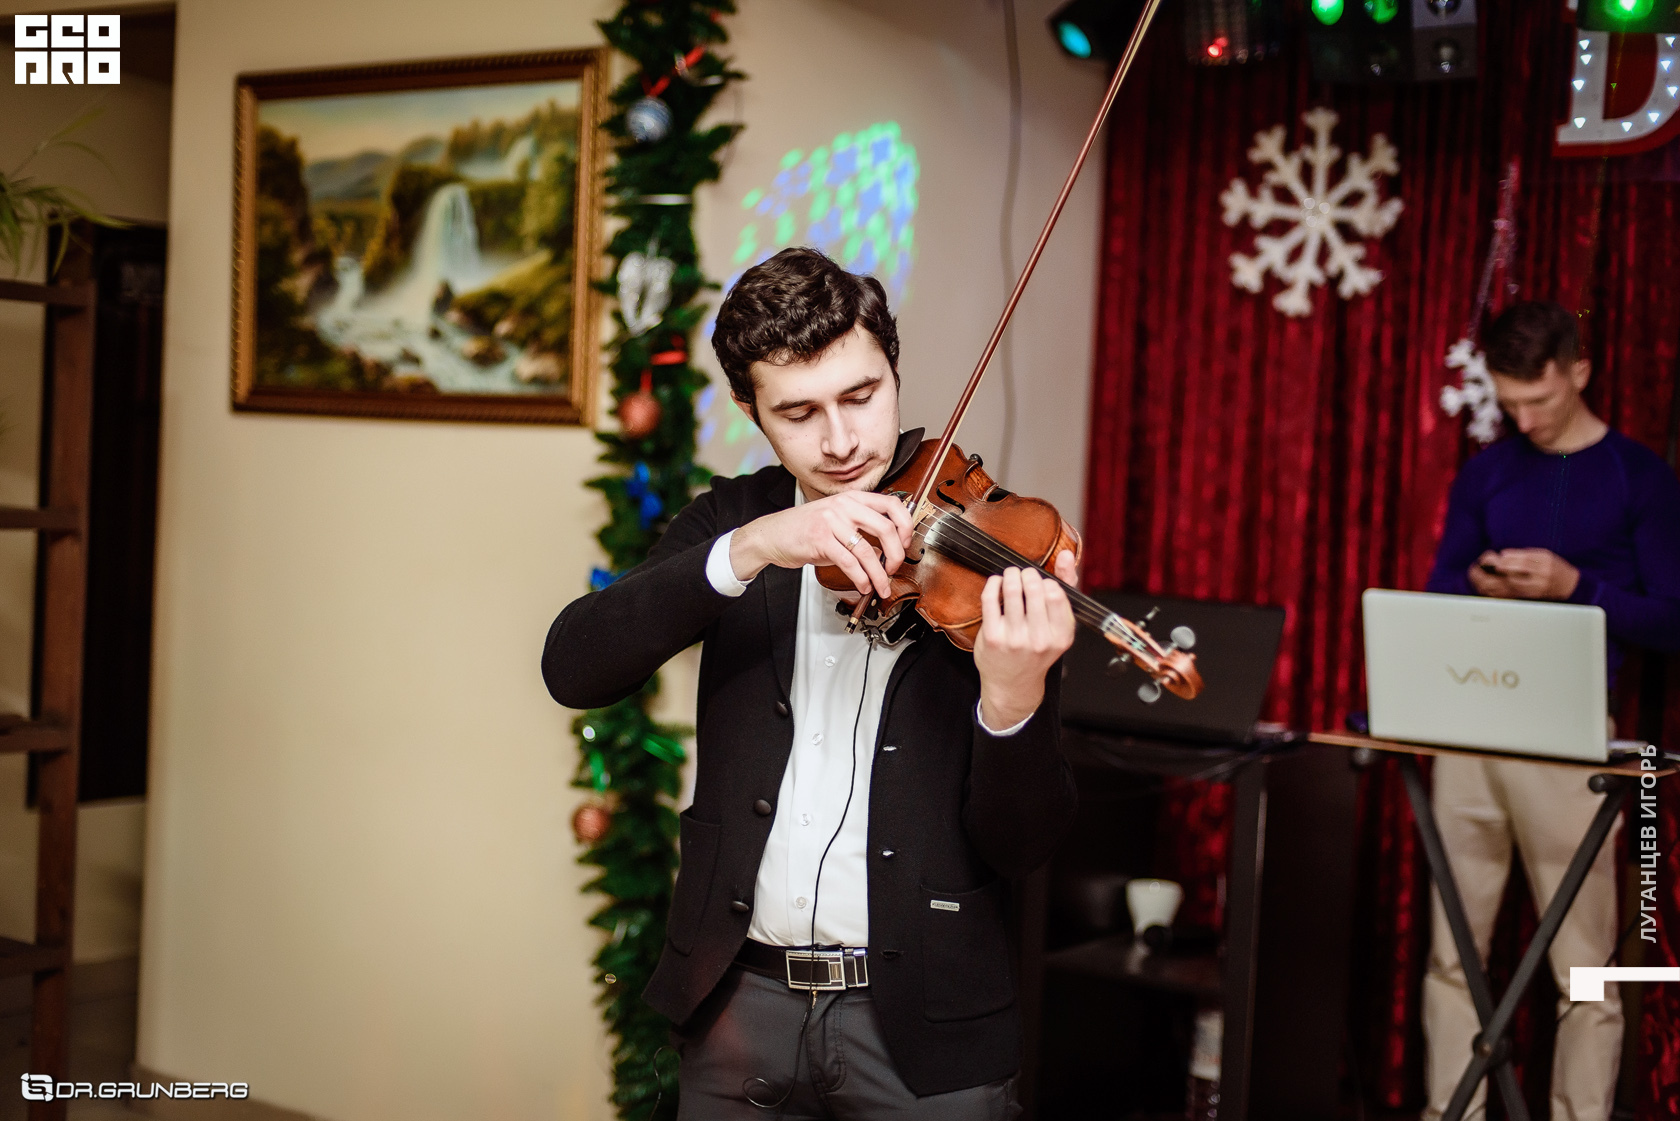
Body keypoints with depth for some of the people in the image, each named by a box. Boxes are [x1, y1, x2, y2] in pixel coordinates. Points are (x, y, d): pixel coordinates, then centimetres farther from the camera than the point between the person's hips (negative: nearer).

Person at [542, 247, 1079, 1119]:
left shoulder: (983, 551, -5)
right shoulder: (730, 520, 3)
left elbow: (1021, 847, -8)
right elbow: (572, 669, -13)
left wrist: (1013, 701, -28)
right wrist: (749, 548, -25)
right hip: (738, 1005, 2)